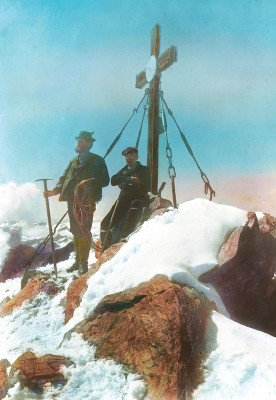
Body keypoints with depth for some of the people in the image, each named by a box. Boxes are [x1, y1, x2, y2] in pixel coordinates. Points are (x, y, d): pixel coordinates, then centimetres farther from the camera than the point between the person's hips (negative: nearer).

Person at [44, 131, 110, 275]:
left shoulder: (97, 160, 3)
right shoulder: (74, 161, 21)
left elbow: (105, 180, -6)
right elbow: (64, 178, 17)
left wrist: (89, 182, -21)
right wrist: (55, 190, 0)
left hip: (86, 201, -6)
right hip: (72, 200, 6)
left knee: (83, 231, -8)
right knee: (76, 231, 11)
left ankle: (83, 263, 0)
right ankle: (78, 260, 21)